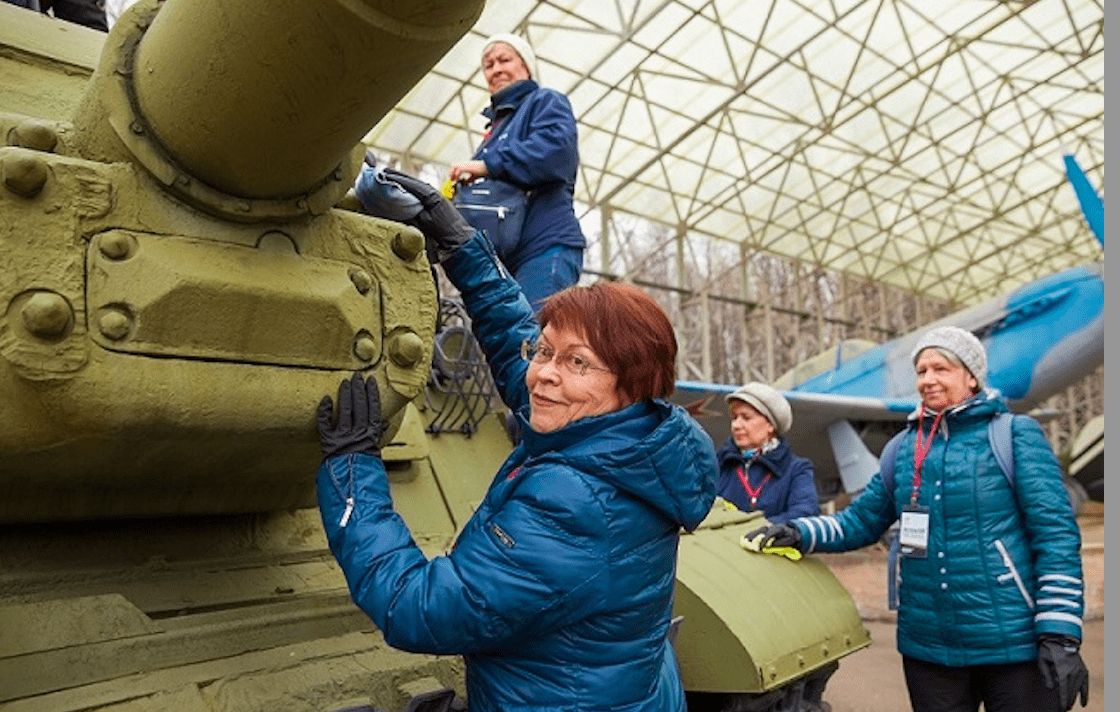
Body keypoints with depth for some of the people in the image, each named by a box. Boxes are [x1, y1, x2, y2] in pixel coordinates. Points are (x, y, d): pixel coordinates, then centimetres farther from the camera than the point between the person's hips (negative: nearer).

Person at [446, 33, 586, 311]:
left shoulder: (546, 102, 7)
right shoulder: (497, 123, 32)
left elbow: (556, 148, -15)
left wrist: (488, 165, -18)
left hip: (546, 248, -8)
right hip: (505, 256, 8)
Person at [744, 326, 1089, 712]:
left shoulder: (1015, 434, -3)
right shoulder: (902, 448, 9)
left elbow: (1055, 534, -8)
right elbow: (860, 521, 11)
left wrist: (1060, 636, -15)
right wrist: (798, 532, -6)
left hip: (1015, 645, -4)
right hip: (927, 647, 4)